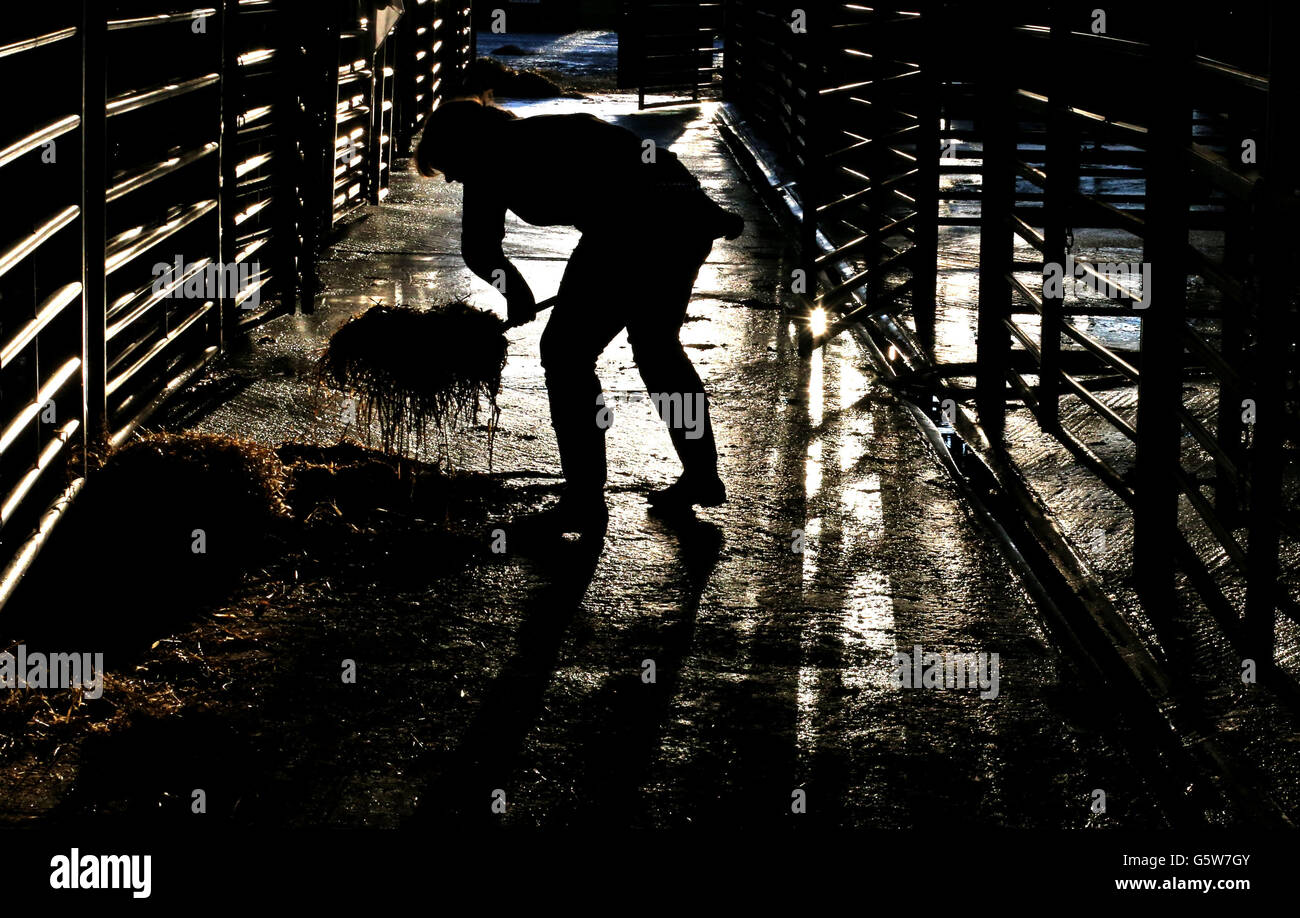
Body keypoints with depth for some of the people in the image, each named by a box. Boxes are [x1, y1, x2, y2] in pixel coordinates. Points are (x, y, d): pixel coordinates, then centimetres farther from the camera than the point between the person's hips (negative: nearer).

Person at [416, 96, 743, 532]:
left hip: (632, 225, -8)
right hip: (690, 209, 9)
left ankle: (584, 502, 9)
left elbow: (479, 249, 4)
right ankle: (703, 478, 35)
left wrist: (516, 292, 22)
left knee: (566, 355, 7)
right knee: (657, 343, 27)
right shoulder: (542, 132, 31)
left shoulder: (492, 158, 10)